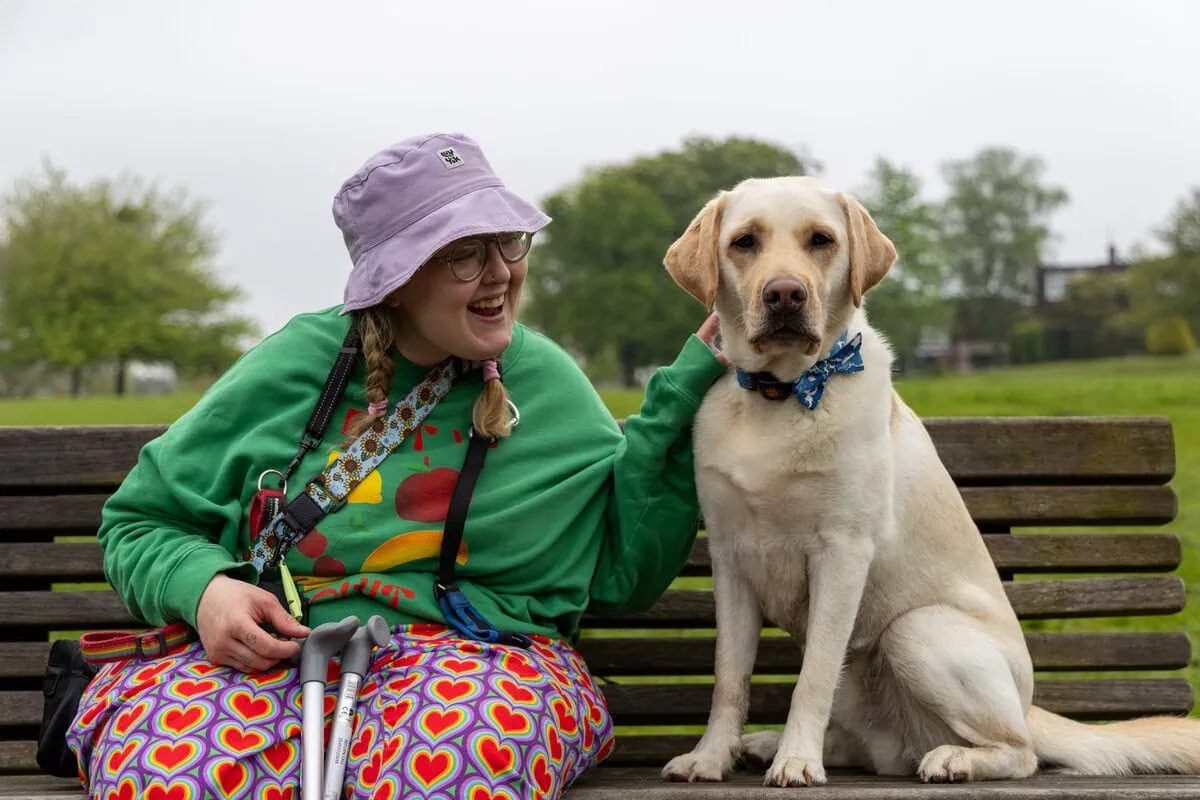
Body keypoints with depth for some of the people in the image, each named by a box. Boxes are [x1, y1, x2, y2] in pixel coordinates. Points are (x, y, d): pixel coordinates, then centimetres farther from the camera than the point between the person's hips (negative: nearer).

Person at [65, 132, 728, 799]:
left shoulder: (548, 383, 8)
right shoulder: (292, 366, 4)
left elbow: (622, 576, 8)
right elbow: (140, 521, 11)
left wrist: (680, 396, 2)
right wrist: (201, 586, -13)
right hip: (277, 646, -1)